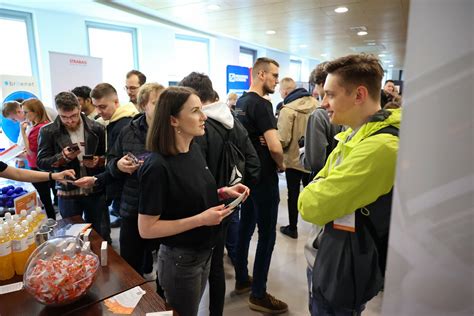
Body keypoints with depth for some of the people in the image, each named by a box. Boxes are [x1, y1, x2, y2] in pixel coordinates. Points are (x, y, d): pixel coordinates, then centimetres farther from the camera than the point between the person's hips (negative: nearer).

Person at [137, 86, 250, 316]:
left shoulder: (194, 150, -2)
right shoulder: (157, 166, -27)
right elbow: (146, 229, -23)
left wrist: (223, 192, -5)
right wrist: (200, 219, -27)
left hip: (203, 252, 8)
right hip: (179, 259, -7)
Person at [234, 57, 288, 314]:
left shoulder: (240, 102, 9)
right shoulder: (261, 104, -18)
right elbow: (274, 146, -26)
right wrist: (281, 164, -7)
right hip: (264, 178, -9)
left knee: (245, 227, 18)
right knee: (267, 235, 2)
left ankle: (241, 280, 34)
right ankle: (258, 295, 15)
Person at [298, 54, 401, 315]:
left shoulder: (380, 145, -29)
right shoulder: (356, 135, 5)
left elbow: (312, 206, -27)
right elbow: (320, 184, 8)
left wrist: (308, 197, -6)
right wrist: (316, 195, -12)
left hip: (347, 270, -8)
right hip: (334, 257, 9)